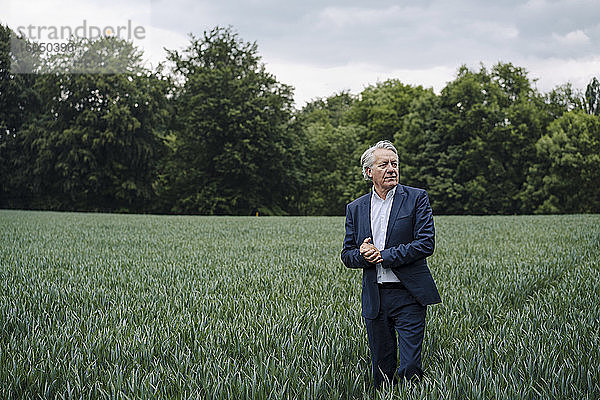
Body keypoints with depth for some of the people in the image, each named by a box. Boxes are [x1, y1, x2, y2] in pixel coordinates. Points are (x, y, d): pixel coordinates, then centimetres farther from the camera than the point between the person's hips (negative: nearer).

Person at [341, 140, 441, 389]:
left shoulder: (416, 198, 0)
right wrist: (363, 256, -10)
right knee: (381, 371, 10)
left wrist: (383, 255, -11)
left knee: (409, 368, -6)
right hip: (374, 300, 4)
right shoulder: (355, 209, 11)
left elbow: (426, 244, -9)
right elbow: (347, 255, 13)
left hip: (408, 295, -3)